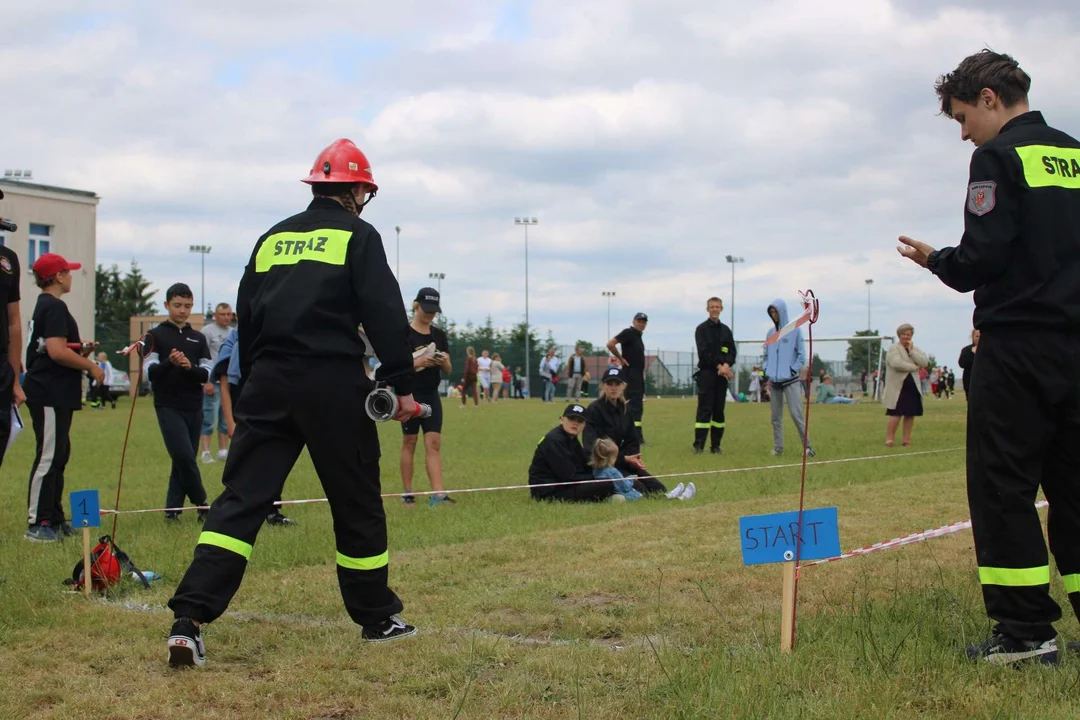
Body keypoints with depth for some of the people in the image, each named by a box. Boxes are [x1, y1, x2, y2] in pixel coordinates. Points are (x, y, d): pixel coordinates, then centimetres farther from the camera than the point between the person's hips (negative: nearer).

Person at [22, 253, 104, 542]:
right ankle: (37, 524, -5)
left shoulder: (43, 306, 18)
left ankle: (54, 520, 20)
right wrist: (90, 366, -13)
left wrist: (81, 350, 13)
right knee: (48, 457, -8)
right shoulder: (55, 307, -14)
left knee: (58, 456, 14)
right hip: (50, 395, -11)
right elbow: (57, 351, -23)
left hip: (53, 394, 11)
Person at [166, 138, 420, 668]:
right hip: (333, 385, -4)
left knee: (240, 500, 0)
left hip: (268, 385, 4)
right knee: (356, 502, 9)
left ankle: (189, 620, -12)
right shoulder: (357, 236, 1)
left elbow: (246, 318, 18)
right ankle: (377, 618, 20)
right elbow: (384, 314, -8)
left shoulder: (272, 239, 16)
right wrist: (401, 382, -7)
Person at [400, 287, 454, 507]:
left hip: (432, 395, 4)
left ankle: (438, 494, -10)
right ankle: (407, 493, 12)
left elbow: (448, 369, 10)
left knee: (434, 443, -4)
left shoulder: (439, 335, 9)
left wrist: (443, 362, -13)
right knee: (409, 442, 4)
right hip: (410, 395, -4)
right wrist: (418, 362, -25)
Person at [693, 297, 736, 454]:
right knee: (704, 409, -10)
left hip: (722, 375, 4)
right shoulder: (701, 329, 1)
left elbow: (732, 352, 7)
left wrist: (726, 365, -14)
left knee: (719, 410, 4)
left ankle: (716, 446, 8)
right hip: (706, 373, -4)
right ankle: (699, 445, -11)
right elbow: (704, 352, -9)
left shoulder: (726, 330, 15)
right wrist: (719, 366, -16)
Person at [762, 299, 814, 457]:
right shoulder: (771, 332, 11)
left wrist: (793, 370, -9)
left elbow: (801, 355, -1)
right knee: (776, 417, 6)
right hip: (774, 382, 5)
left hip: (791, 380, -5)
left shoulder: (795, 330, -1)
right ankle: (778, 448, 11)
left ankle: (808, 446, -4)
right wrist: (767, 372, 6)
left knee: (796, 414, -10)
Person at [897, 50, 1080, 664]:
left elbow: (981, 259, -15)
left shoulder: (1001, 157, -8)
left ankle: (1027, 629, -4)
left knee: (1003, 482, -3)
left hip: (1020, 347, -7)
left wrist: (935, 260, 2)